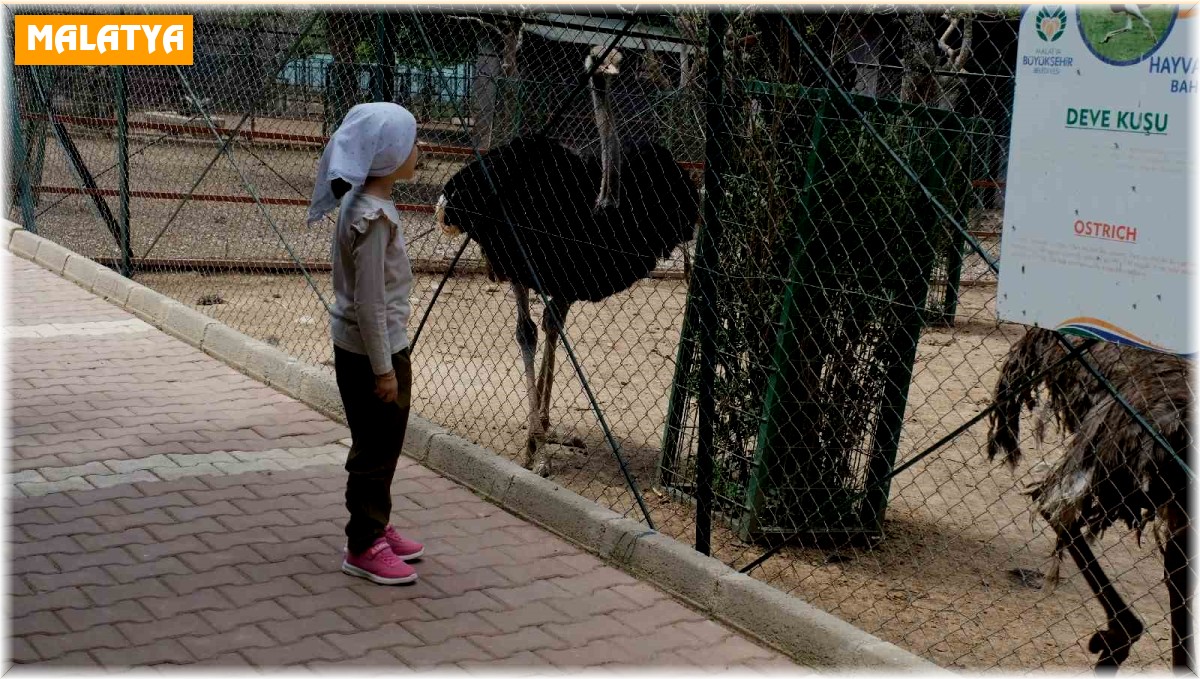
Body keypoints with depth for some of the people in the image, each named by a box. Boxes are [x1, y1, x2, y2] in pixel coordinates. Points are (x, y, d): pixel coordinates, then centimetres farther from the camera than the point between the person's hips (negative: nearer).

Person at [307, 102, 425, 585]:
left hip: (375, 345, 10)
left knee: (382, 445, 20)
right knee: (376, 449, 3)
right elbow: (369, 303, -23)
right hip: (371, 349, -10)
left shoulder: (364, 203, 6)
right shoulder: (374, 217, -24)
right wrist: (383, 368, -19)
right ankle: (364, 547, 15)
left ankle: (376, 528, 33)